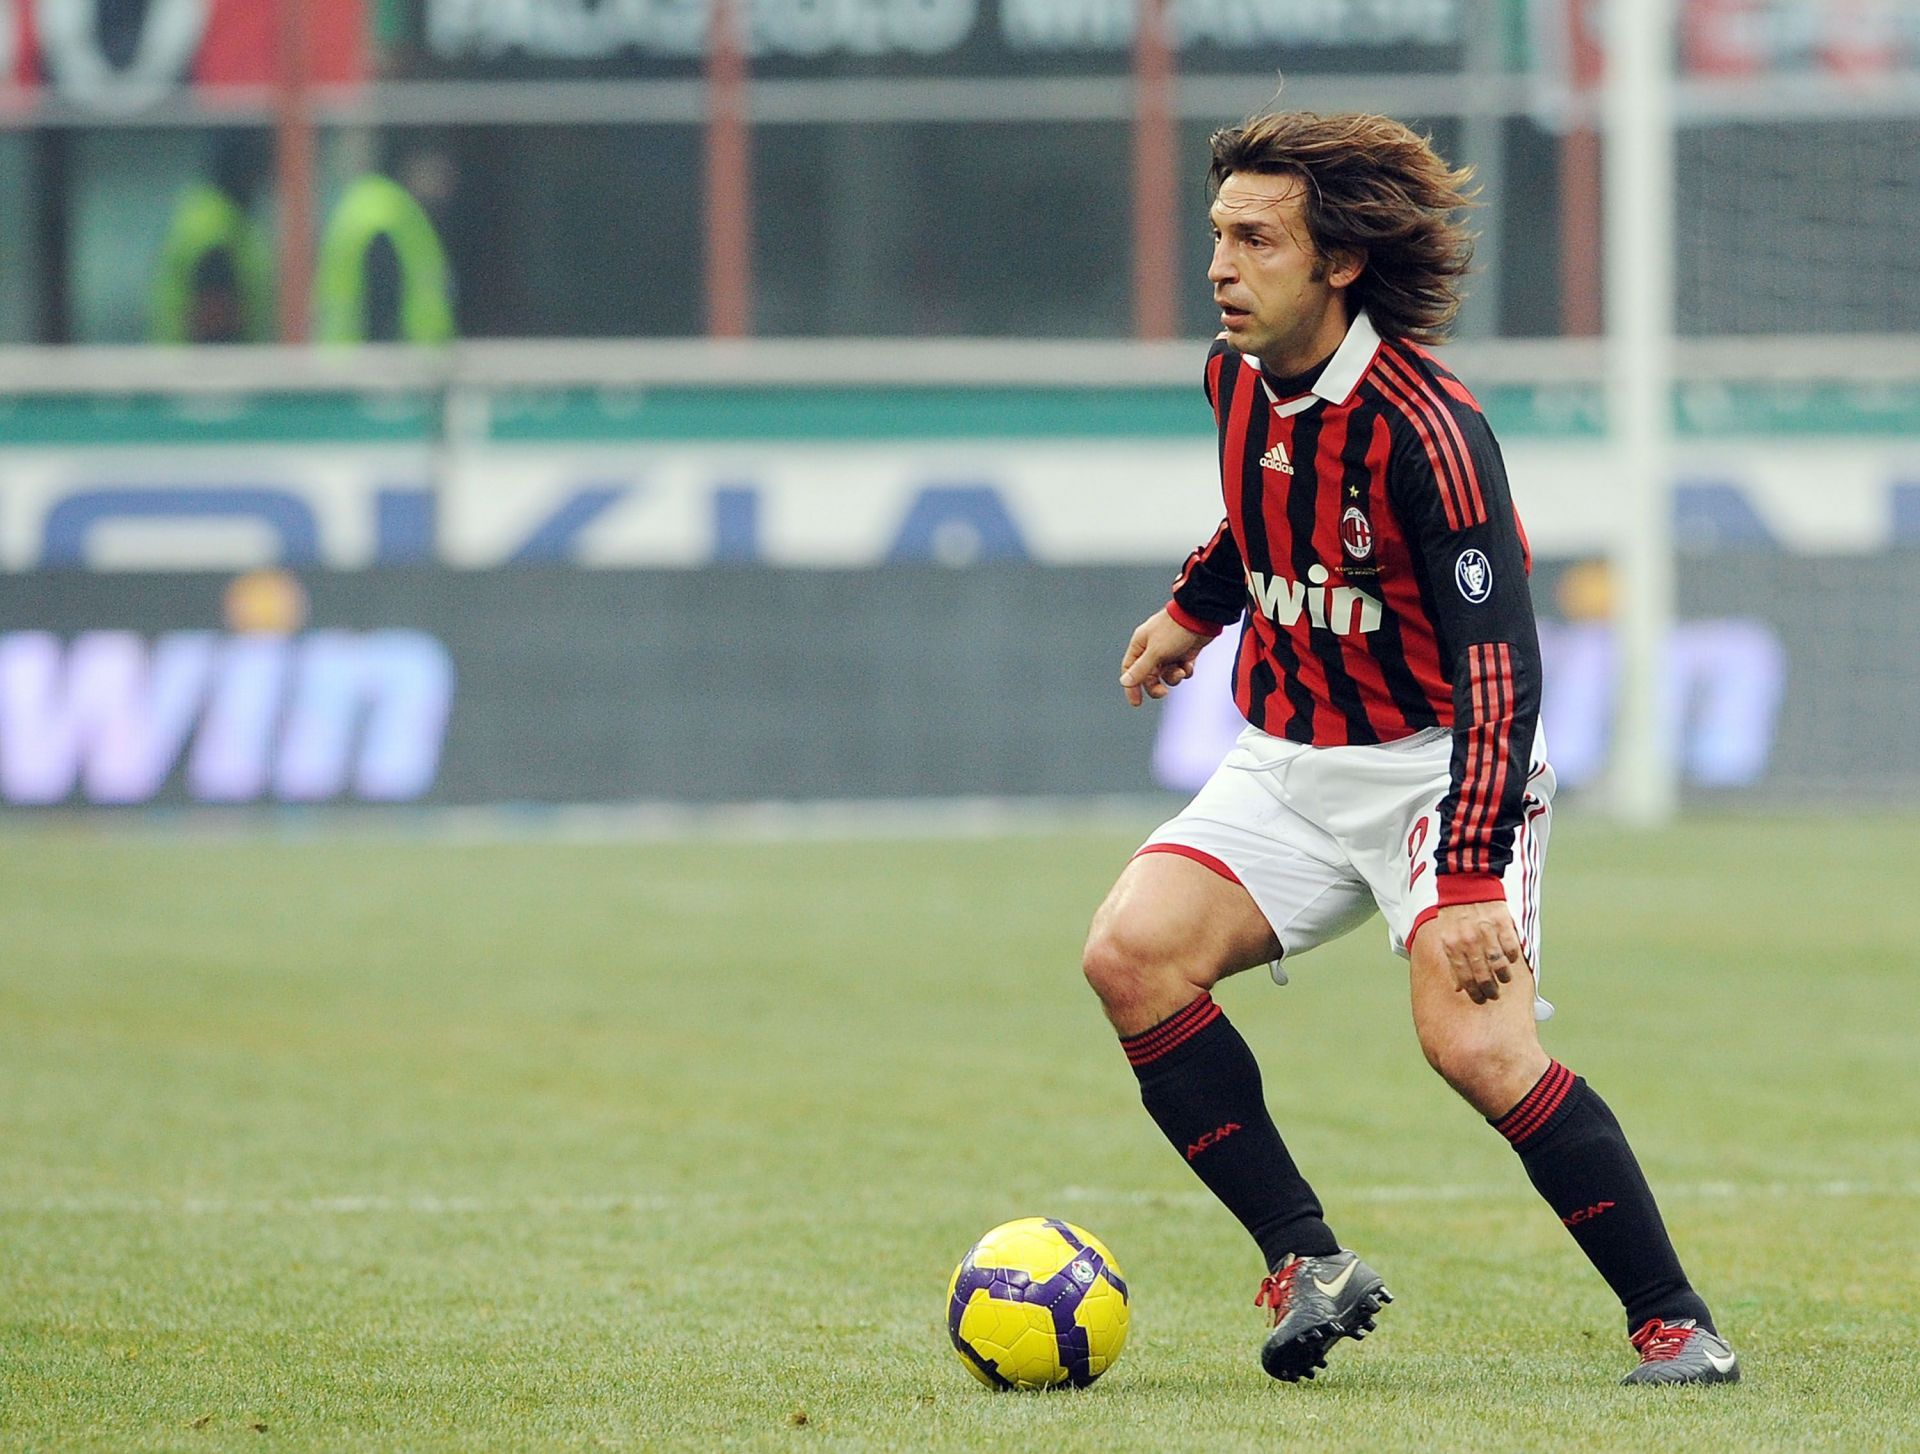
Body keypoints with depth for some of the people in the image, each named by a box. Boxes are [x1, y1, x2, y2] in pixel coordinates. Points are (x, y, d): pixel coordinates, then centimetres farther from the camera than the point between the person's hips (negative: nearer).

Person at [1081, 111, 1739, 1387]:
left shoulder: (1424, 429, -23)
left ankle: (1678, 1324, -11)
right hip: (1287, 766, 7)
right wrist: (1193, 609, 31)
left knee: (1477, 1045, -25)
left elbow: (1500, 665, -25)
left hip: (1438, 766, -7)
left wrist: (1474, 878, -31)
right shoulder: (1239, 381, 0)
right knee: (1132, 953, -15)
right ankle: (1310, 1265, -6)